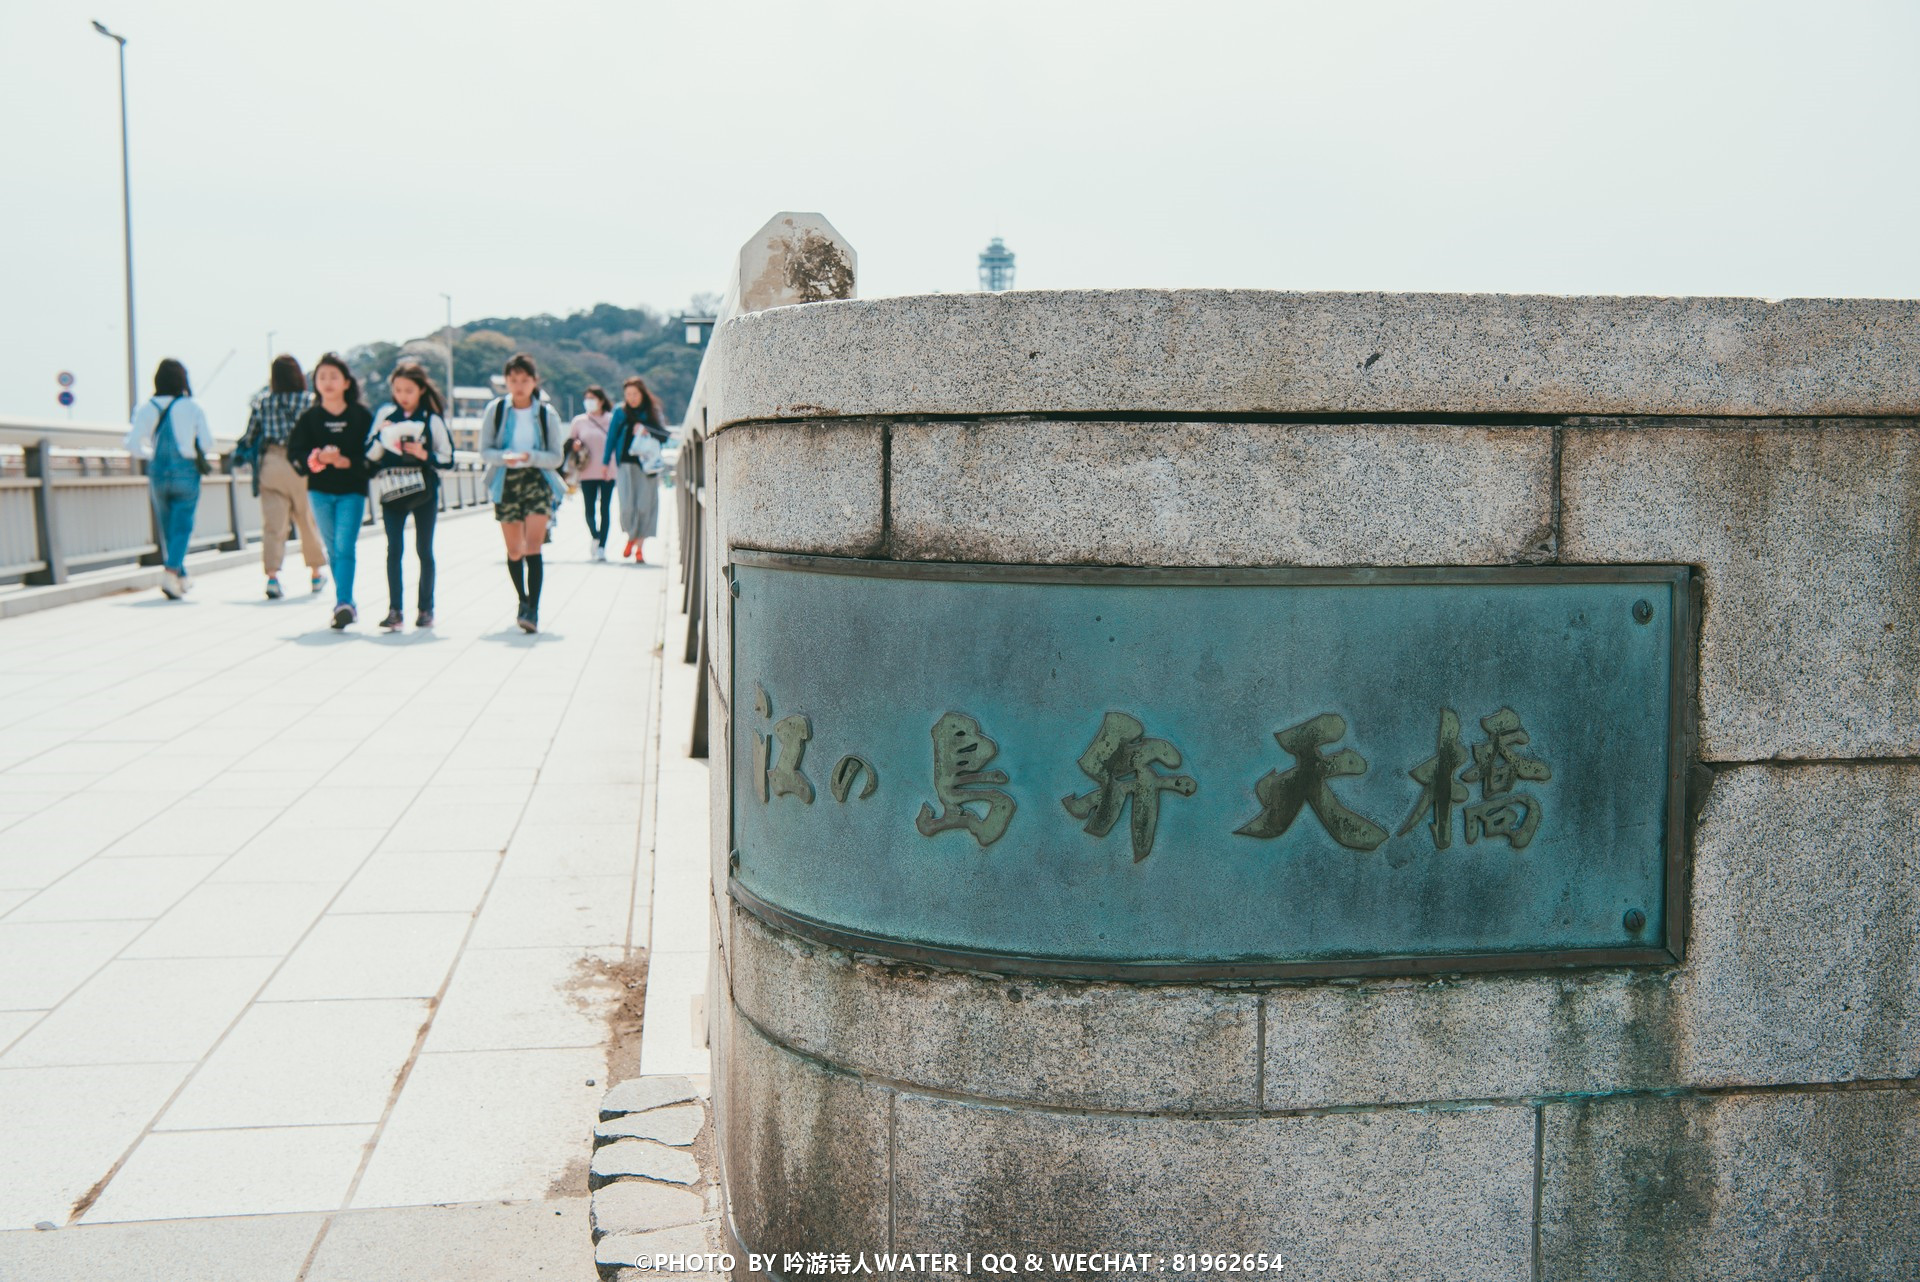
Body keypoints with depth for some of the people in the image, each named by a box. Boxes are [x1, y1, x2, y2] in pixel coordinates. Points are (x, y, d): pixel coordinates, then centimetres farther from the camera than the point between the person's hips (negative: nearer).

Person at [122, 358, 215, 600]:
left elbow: (133, 446, -4)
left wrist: (152, 453, 15)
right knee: (182, 526, -2)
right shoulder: (192, 407, -3)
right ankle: (170, 571, -23)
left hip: (158, 474, 3)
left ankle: (181, 577, 23)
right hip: (186, 473, -3)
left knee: (167, 528, 14)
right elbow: (208, 444, -3)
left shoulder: (146, 409, 2)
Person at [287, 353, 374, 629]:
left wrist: (347, 461, -16)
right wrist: (318, 458, -18)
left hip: (352, 490, -3)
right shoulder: (309, 417, 3)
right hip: (320, 491, 3)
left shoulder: (361, 415, -1)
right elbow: (295, 452, 0)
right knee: (333, 549, 9)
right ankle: (346, 604, 19)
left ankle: (343, 602, -20)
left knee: (345, 547, -14)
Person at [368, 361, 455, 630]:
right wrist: (382, 436, -11)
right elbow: (371, 456, 6)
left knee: (424, 550, 6)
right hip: (392, 490, 1)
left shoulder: (432, 419, -2)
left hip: (424, 491, -1)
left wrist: (424, 455, -18)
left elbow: (448, 458, -1)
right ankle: (394, 610, -3)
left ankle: (426, 609, 14)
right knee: (394, 550, -4)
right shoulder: (385, 414, 5)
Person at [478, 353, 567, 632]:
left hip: (537, 481, -2)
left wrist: (530, 456, -20)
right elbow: (485, 451, 0)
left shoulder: (547, 414, -2)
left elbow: (556, 457, -1)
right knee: (514, 551, 9)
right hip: (506, 483, 2)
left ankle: (533, 611, -19)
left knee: (533, 548, -15)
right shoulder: (495, 410, 0)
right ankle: (524, 601, 30)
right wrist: (504, 457, -21)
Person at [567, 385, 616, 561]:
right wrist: (574, 445, -9)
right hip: (587, 473, 1)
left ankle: (601, 546, 5)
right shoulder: (579, 420, 8)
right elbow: (569, 442, 14)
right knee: (589, 509, 0)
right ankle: (594, 536, 25)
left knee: (605, 509, 0)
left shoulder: (611, 420, 3)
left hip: (608, 472, -1)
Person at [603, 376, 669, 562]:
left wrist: (647, 430, -15)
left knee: (645, 506, -2)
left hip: (647, 465, 0)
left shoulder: (654, 413, 7)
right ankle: (631, 537, 17)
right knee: (627, 506, -9)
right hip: (627, 464, 0)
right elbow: (611, 438, 10)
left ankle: (640, 546, 9)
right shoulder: (621, 413, 6)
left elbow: (664, 436, 0)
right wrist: (605, 462, 6)